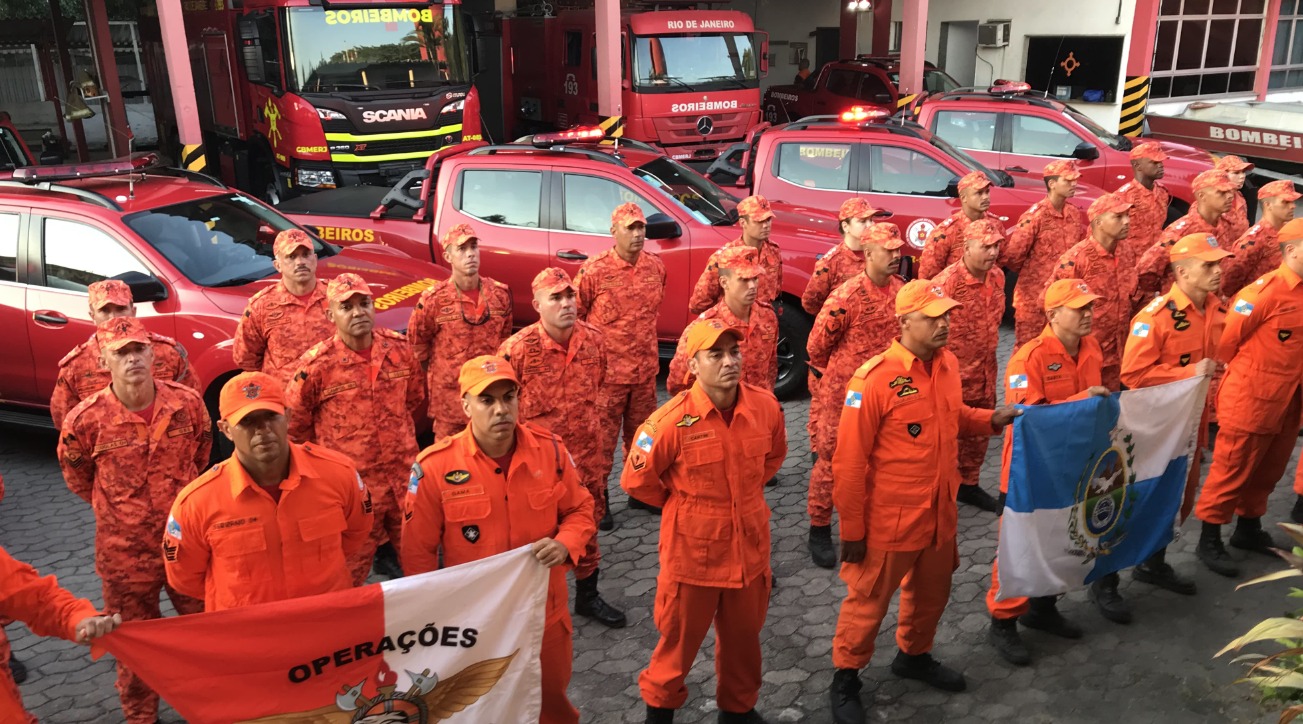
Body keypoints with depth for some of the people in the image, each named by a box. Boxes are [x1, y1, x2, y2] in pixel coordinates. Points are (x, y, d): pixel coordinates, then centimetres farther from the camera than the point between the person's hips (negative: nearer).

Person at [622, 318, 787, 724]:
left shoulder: (765, 406, -9)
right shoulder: (672, 421, -22)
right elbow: (636, 481, -9)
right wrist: (684, 504, 2)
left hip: (749, 547, 4)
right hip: (692, 551, -3)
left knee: (743, 638, 22)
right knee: (679, 641, 15)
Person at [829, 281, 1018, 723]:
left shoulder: (947, 364, -1)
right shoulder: (874, 379, -23)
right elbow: (849, 462, -19)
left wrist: (992, 420, 0)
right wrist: (852, 531, -15)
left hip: (940, 514, 7)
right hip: (889, 520, -7)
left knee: (931, 594, 24)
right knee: (868, 603, 10)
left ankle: (914, 657, 49)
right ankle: (845, 679, 30)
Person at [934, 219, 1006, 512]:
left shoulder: (997, 276, 2)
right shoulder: (946, 282, -22)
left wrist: (986, 353, 18)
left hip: (985, 370, 7)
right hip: (953, 373, -7)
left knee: (980, 430, 18)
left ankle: (968, 484, 35)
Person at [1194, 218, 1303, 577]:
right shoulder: (1267, 289, -16)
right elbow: (1227, 337, -12)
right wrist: (1240, 373, 1)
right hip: (1249, 400, -7)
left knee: (1266, 472, 19)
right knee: (1231, 472, 2)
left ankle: (1249, 529, 36)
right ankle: (1209, 541, 12)